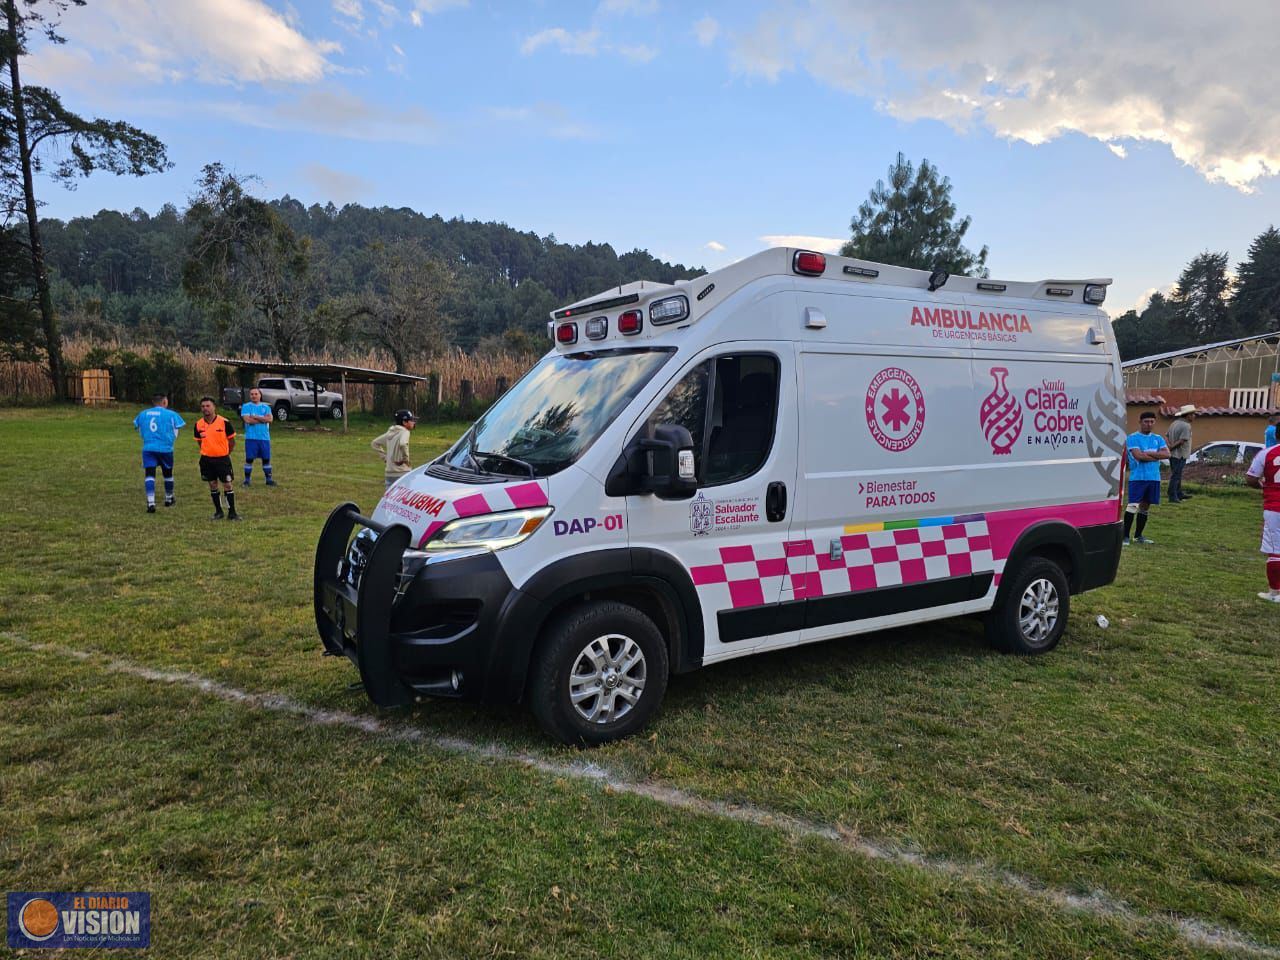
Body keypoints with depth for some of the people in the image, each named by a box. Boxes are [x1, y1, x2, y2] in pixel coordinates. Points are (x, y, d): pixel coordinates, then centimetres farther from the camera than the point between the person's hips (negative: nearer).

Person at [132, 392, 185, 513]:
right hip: (165, 449, -2)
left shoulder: (142, 414, 9)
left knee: (149, 474, -5)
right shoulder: (171, 414, -4)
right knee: (168, 474, 17)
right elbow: (175, 433, -1)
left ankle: (151, 503, -20)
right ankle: (169, 499, 34)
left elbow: (140, 431, 18)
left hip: (148, 448, 2)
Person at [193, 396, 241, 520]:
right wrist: (207, 452, 12)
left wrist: (224, 453, 5)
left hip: (222, 459, -3)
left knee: (228, 485, -4)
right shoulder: (198, 424, 0)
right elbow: (199, 441, 16)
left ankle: (232, 512, 4)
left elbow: (232, 441, 0)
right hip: (206, 460, 3)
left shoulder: (224, 422, -10)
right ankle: (218, 511, 21)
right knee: (213, 485, 10)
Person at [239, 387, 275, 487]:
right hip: (251, 438, -2)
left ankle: (269, 479, 16)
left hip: (264, 437, 3)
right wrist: (263, 419, -7)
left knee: (266, 459, 7)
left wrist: (255, 417, -11)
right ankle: (247, 480, 8)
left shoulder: (265, 407, 10)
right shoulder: (246, 406, 2)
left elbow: (270, 419, -7)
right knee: (249, 459, -1)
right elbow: (247, 420, -13)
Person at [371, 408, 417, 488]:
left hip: (389, 474, 8)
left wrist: (385, 456, 16)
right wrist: (405, 458, -19)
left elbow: (375, 443, 21)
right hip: (402, 474, -8)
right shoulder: (404, 432, -11)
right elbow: (402, 444, -33)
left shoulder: (390, 432, 13)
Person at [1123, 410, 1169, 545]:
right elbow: (1138, 456, -16)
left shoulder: (1158, 438, 14)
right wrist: (1157, 456, -6)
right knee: (1133, 506, -13)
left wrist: (1148, 453, -11)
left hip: (1154, 478, 6)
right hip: (1138, 477, -6)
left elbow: (1167, 454, -1)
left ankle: (1138, 536, 20)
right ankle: (1125, 536, -11)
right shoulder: (1133, 438, -3)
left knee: (1145, 507, 11)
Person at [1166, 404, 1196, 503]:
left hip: (1172, 454, 9)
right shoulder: (1186, 426, -17)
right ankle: (1173, 497, 0)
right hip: (1179, 455, -9)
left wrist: (1169, 446, -7)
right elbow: (1182, 441, -23)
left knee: (1177, 475, 18)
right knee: (1176, 476, -3)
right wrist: (1171, 447, -12)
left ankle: (1179, 494, 29)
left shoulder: (1174, 423, 10)